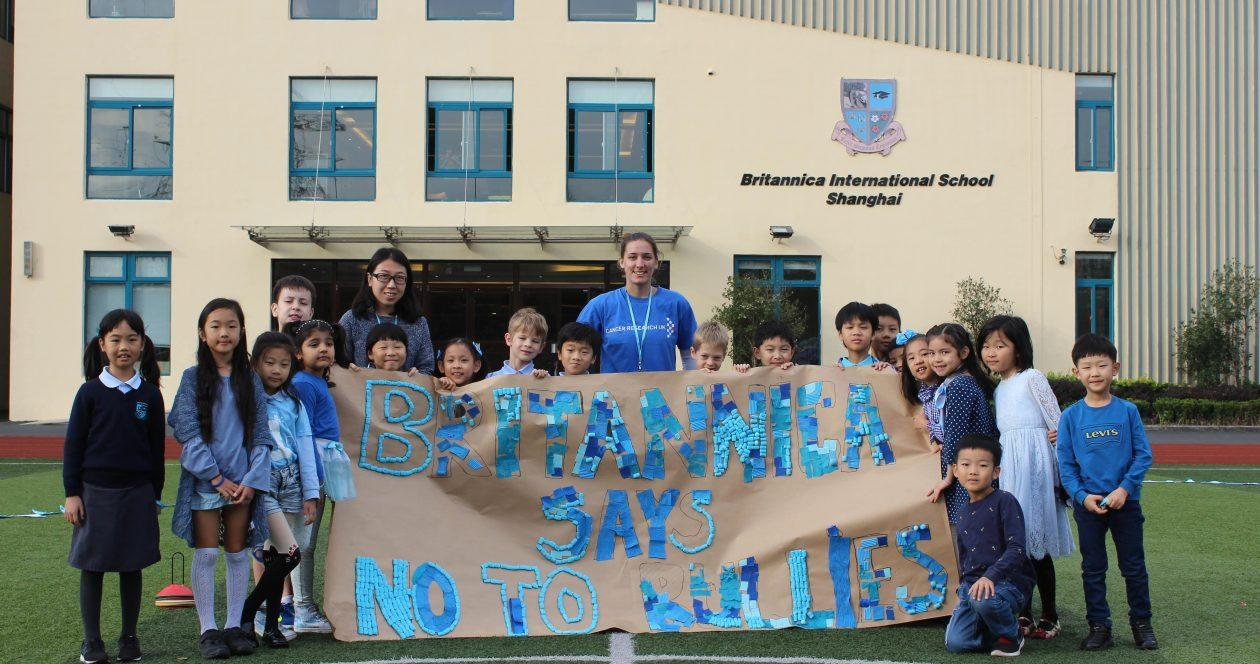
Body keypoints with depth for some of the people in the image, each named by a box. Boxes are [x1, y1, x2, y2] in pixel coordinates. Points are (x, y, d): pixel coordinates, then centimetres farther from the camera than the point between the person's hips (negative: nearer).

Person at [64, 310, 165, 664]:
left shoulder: (150, 395, 2)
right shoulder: (90, 392, -3)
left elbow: (157, 448, 7)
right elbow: (73, 444, -1)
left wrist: (155, 495, 8)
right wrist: (71, 493, -4)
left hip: (137, 492, 1)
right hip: (95, 491, -1)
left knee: (131, 567, 9)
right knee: (92, 567, 6)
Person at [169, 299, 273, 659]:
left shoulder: (250, 380, 6)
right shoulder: (192, 378, -1)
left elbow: (260, 434, 4)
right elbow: (188, 433, -6)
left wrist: (252, 480, -8)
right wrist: (217, 478, -11)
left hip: (243, 481, 2)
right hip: (205, 481, -2)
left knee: (238, 553, 7)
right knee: (206, 554, 0)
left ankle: (234, 626, 16)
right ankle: (208, 630, 8)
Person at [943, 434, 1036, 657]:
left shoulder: (1004, 501, -8)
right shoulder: (964, 513, 14)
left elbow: (1016, 548, -17)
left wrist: (990, 576, -28)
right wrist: (962, 589, 21)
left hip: (1008, 580, -5)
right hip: (971, 583, 6)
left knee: (984, 599, -39)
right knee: (956, 643, -14)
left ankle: (1011, 636, -7)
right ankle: (996, 632, 17)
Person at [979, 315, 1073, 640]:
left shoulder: (1032, 378, -4)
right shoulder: (998, 388, 18)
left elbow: (1058, 424, -6)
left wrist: (1063, 470, -8)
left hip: (1033, 462, -7)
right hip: (1007, 464, 7)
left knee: (1035, 542, -3)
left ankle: (1050, 616, 6)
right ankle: (1024, 615, 11)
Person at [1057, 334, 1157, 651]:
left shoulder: (1127, 411, -2)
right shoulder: (1071, 416, -1)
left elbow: (1143, 455, -2)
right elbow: (1065, 463, 0)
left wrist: (1124, 488, -14)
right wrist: (1082, 496, -12)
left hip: (1126, 502, 0)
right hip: (1087, 504, 0)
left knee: (1134, 566, 8)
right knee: (1093, 569, 8)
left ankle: (1141, 623, 23)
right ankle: (1099, 625, 18)